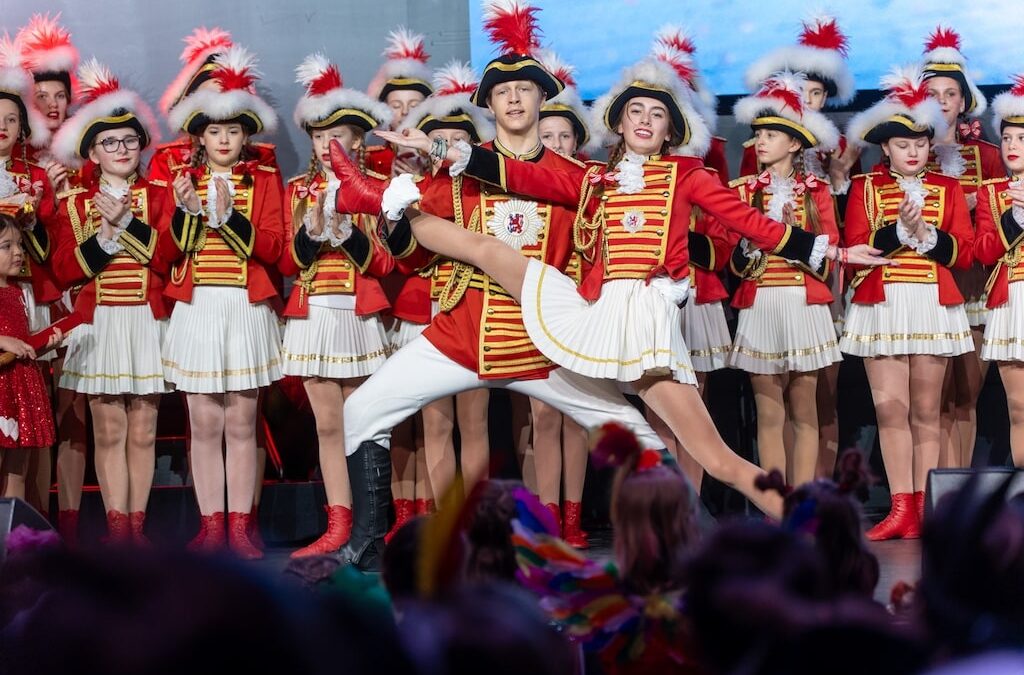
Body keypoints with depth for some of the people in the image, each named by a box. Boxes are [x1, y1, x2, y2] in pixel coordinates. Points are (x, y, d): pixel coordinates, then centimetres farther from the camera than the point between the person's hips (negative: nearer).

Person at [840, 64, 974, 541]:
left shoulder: (948, 190, 11)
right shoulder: (864, 188, 9)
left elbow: (963, 252, 3)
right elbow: (854, 247, -2)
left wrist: (927, 235, -13)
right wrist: (899, 229, -14)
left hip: (933, 306, 1)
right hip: (881, 306, 0)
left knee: (925, 412, 1)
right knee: (890, 407, -6)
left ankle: (923, 509, 3)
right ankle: (901, 509, -4)